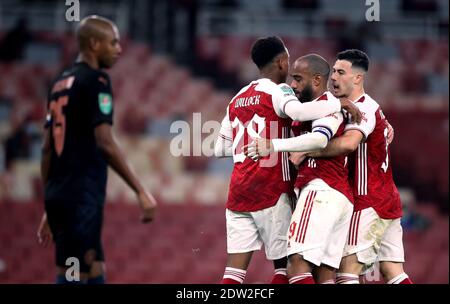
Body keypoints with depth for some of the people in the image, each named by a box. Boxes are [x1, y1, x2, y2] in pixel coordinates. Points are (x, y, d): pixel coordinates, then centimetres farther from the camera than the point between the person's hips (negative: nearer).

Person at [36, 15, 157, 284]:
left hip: (59, 195, 9)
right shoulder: (96, 81, -9)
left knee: (95, 272, 13)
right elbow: (105, 143, -17)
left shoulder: (62, 82, 16)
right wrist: (141, 191, -15)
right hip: (82, 198, -9)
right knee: (74, 276, -8)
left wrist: (50, 208, 22)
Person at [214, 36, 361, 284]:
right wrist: (340, 103, -18)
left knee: (235, 268, 2)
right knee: (285, 263, 4)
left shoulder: (237, 98, 17)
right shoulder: (277, 91, -5)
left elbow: (220, 148, 22)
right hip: (270, 190, -6)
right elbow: (299, 111, -28)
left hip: (238, 190, 6)